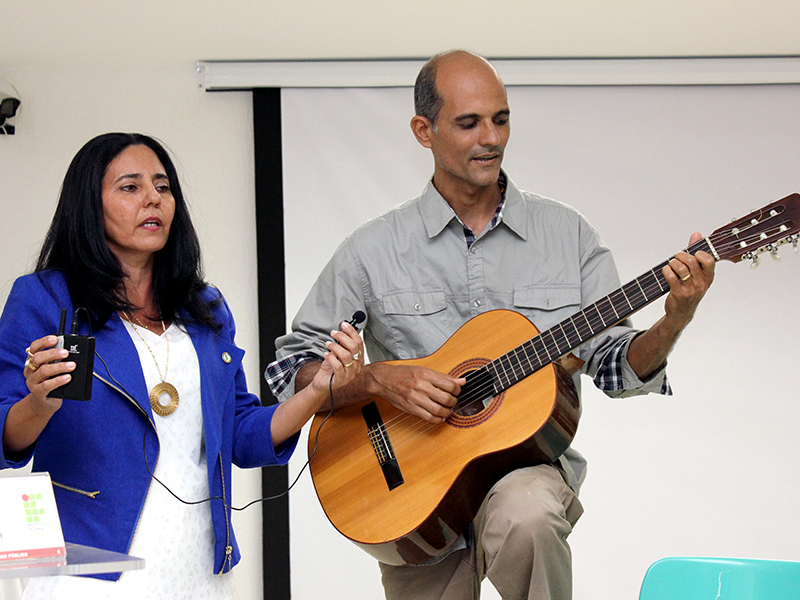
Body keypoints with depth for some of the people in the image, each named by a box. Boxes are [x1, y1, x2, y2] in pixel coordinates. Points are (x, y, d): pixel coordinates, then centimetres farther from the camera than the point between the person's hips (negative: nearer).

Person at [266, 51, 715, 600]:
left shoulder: (565, 233, 7)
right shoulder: (375, 250, 3)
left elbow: (614, 366, 6)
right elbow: (291, 370, 3)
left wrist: (673, 323, -13)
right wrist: (380, 379, -14)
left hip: (528, 461, -1)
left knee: (525, 518, -34)